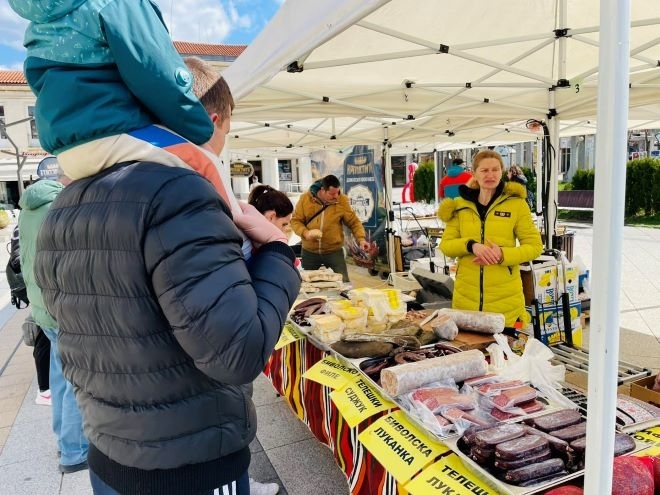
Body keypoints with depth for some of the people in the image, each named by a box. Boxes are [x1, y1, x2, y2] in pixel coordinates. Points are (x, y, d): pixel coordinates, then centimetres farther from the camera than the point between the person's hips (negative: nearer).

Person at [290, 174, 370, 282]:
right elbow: (295, 220, -2)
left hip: (334, 251, -1)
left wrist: (361, 239, -17)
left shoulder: (342, 201, -7)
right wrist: (305, 233, -20)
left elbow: (354, 222, -2)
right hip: (309, 252, 1)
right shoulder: (305, 198, -7)